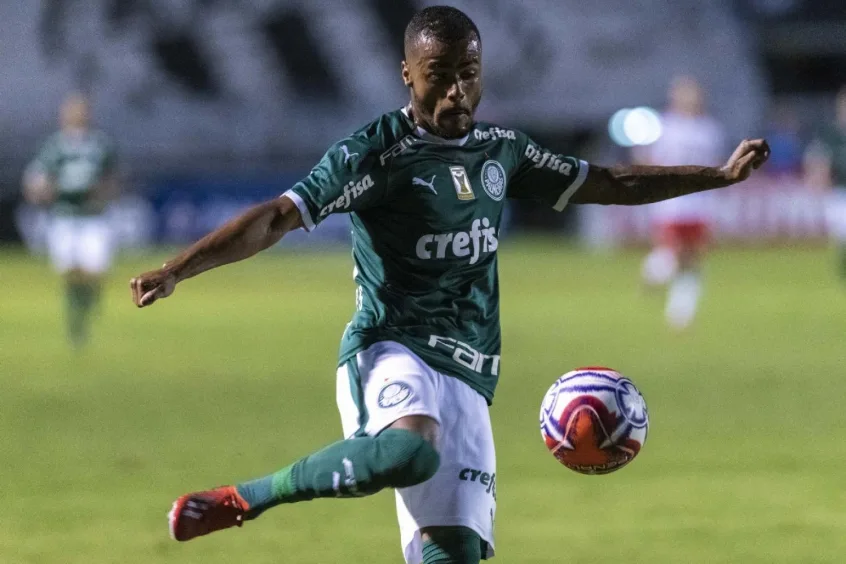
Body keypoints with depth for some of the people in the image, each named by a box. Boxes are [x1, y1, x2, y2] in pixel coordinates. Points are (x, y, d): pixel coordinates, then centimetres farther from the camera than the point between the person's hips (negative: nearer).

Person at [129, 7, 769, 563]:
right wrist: (175, 271, -26)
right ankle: (246, 498, -20)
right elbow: (277, 218, -14)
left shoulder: (501, 149, 14)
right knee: (412, 451, -39)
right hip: (391, 353, -6)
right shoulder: (375, 153, -7)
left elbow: (609, 184, 27)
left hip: (467, 381, 6)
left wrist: (722, 175, 26)